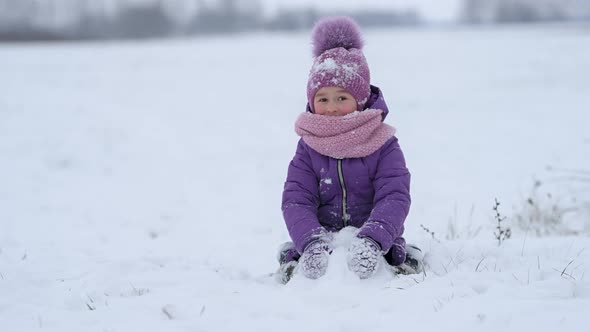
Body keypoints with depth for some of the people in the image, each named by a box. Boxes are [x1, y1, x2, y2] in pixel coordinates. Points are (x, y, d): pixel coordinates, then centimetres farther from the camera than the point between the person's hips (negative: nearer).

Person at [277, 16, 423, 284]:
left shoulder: (384, 146, -1)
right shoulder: (308, 150, 4)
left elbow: (394, 197, -13)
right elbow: (296, 201, -7)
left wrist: (371, 239, -33)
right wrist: (312, 241, -28)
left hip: (379, 244, -1)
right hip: (325, 239, 1)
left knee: (407, 261, -23)